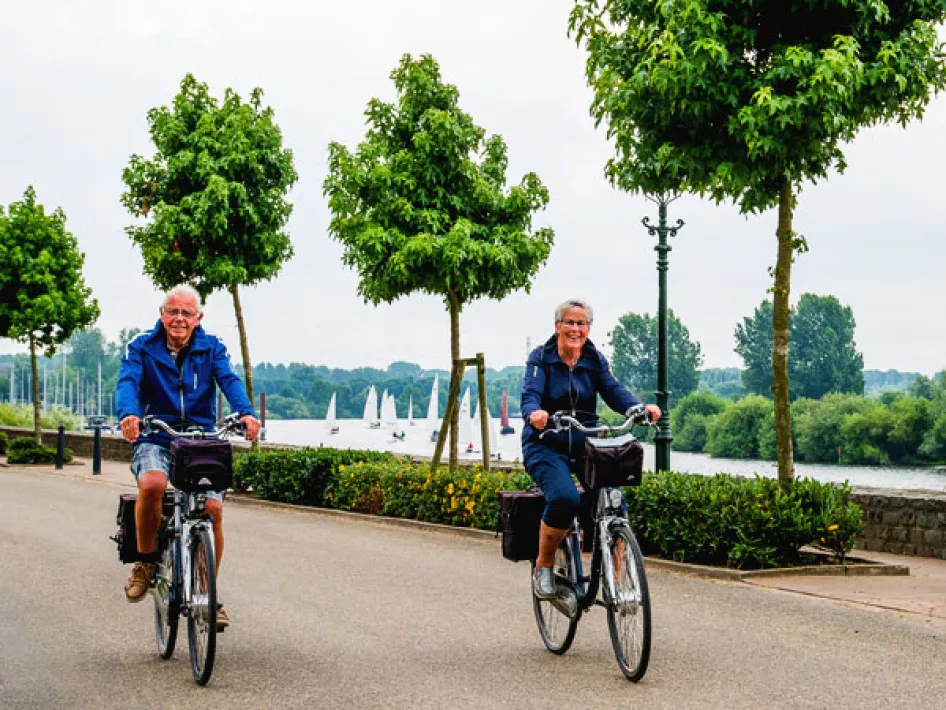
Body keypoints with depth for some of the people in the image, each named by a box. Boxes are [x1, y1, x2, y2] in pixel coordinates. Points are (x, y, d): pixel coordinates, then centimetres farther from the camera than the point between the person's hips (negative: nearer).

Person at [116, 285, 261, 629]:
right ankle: (146, 561, -10)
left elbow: (229, 380, -11)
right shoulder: (142, 348, 2)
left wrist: (245, 412, -33)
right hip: (155, 440, -1)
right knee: (152, 484, -34)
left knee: (213, 507, -19)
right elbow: (128, 381, -15)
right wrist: (128, 414, -38)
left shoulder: (211, 348, 6)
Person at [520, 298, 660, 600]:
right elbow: (530, 394, -19)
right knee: (564, 497, -31)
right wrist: (534, 413, -43)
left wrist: (640, 407, -30)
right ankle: (543, 565, -8)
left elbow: (614, 392, -8)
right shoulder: (540, 357, -3)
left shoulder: (595, 360, 6)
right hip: (546, 446, -3)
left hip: (586, 445, 3)